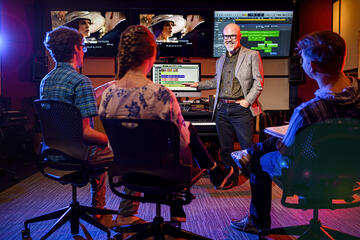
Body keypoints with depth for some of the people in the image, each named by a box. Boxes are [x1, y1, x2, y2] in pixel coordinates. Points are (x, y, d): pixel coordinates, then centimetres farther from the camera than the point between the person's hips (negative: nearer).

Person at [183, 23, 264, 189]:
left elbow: (258, 81, -3)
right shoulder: (220, 61, 19)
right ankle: (231, 177, 21)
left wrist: (248, 100, -11)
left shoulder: (252, 56, 1)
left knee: (248, 147, 0)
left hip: (241, 109, -5)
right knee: (225, 148, 9)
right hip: (222, 109, 5)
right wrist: (199, 85, 24)